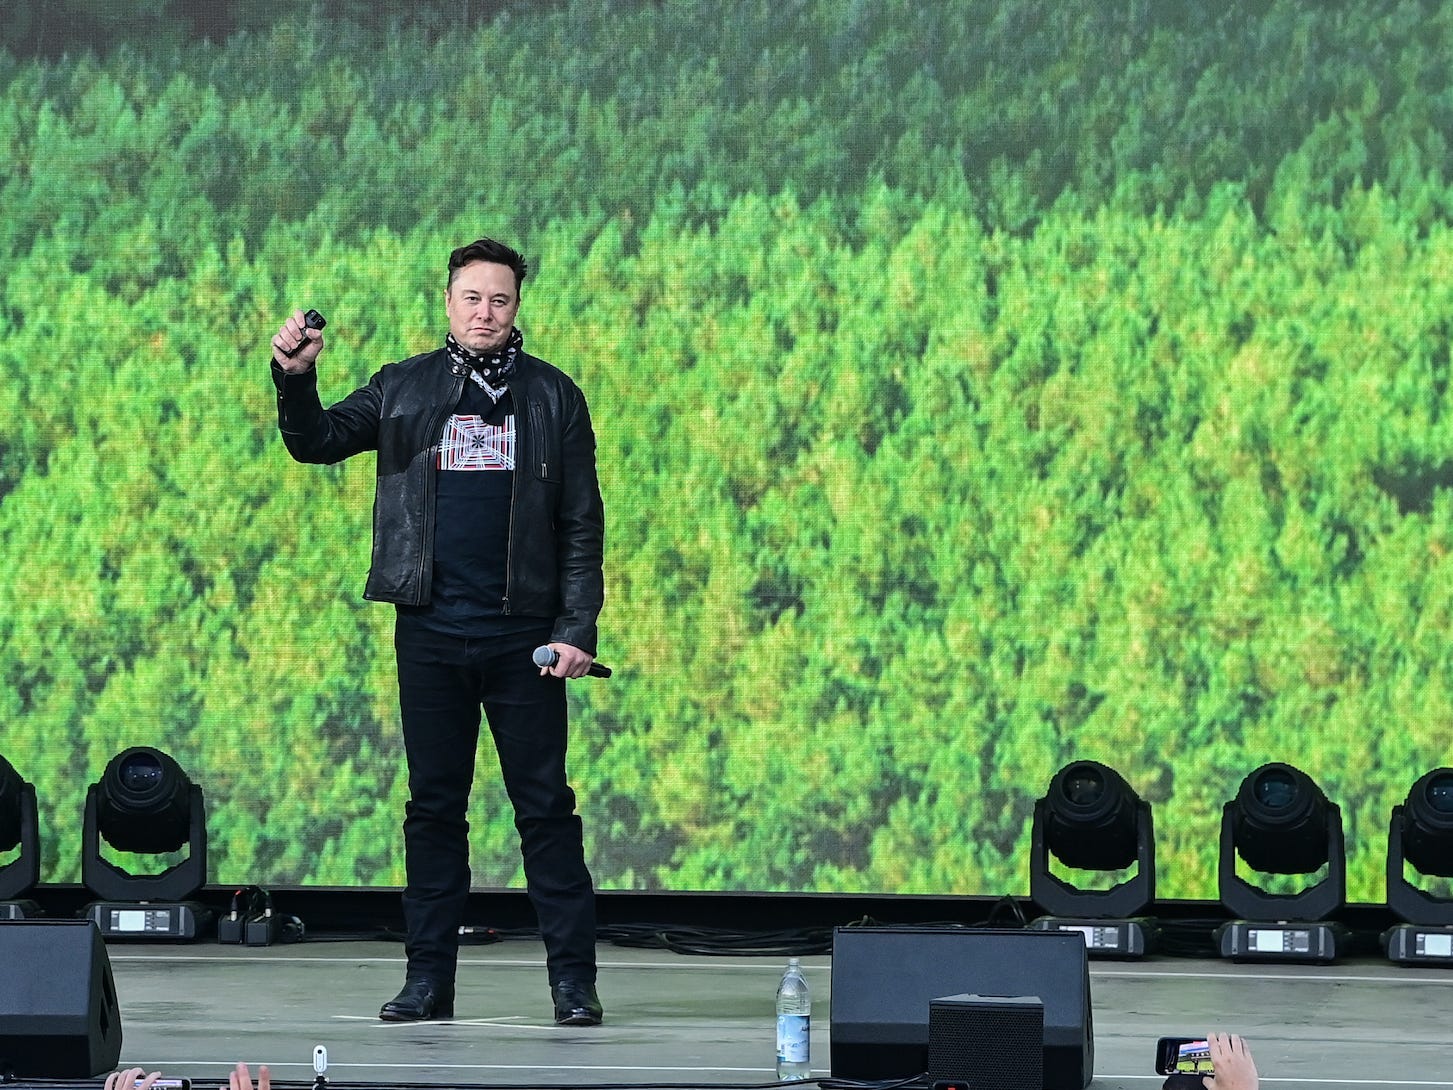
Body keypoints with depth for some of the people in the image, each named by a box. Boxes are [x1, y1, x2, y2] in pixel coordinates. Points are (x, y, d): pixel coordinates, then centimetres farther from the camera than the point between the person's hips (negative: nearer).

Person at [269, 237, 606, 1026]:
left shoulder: (552, 396, 4)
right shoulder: (404, 390, 7)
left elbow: (581, 523, 2)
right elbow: (316, 442, -1)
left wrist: (577, 628, -6)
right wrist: (294, 378, -21)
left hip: (522, 634, -2)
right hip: (430, 633, 2)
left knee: (544, 806, -1)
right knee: (434, 805, 6)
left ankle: (573, 981, 1)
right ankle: (428, 979, 10)